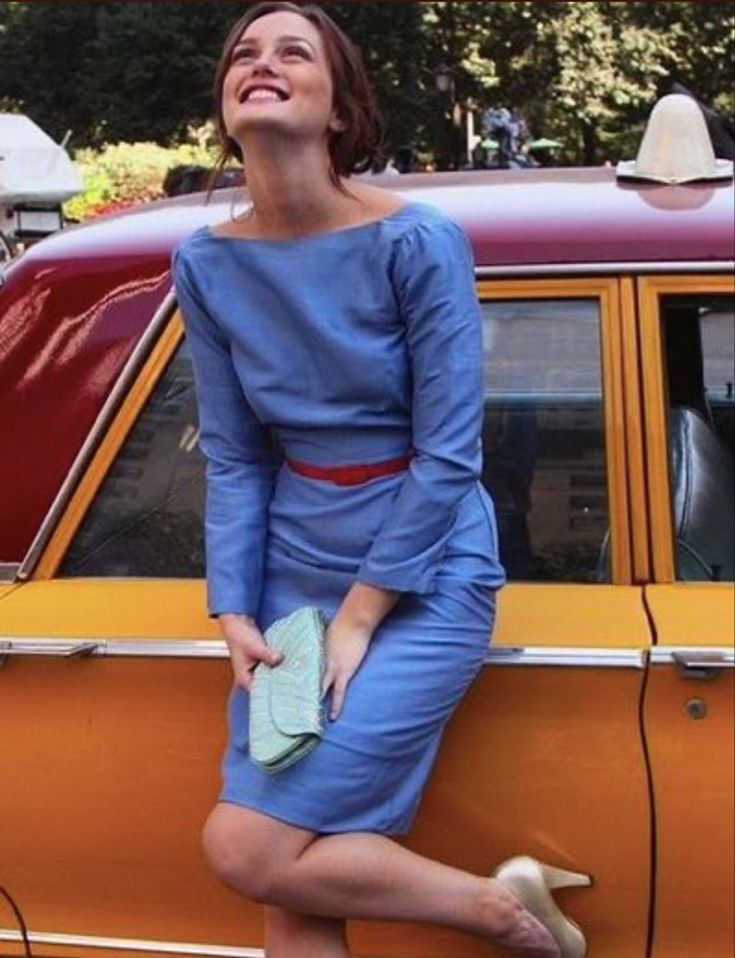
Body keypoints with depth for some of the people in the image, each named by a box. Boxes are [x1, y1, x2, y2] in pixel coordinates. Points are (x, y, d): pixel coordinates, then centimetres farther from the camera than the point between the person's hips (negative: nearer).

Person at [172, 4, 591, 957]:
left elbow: (448, 454, -13)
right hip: (295, 573, 5)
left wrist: (358, 619, -14)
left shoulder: (418, 241, -13)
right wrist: (235, 613, -7)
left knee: (248, 848, -13)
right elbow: (234, 459, 5)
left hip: (424, 579, -5)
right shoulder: (207, 263, 0)